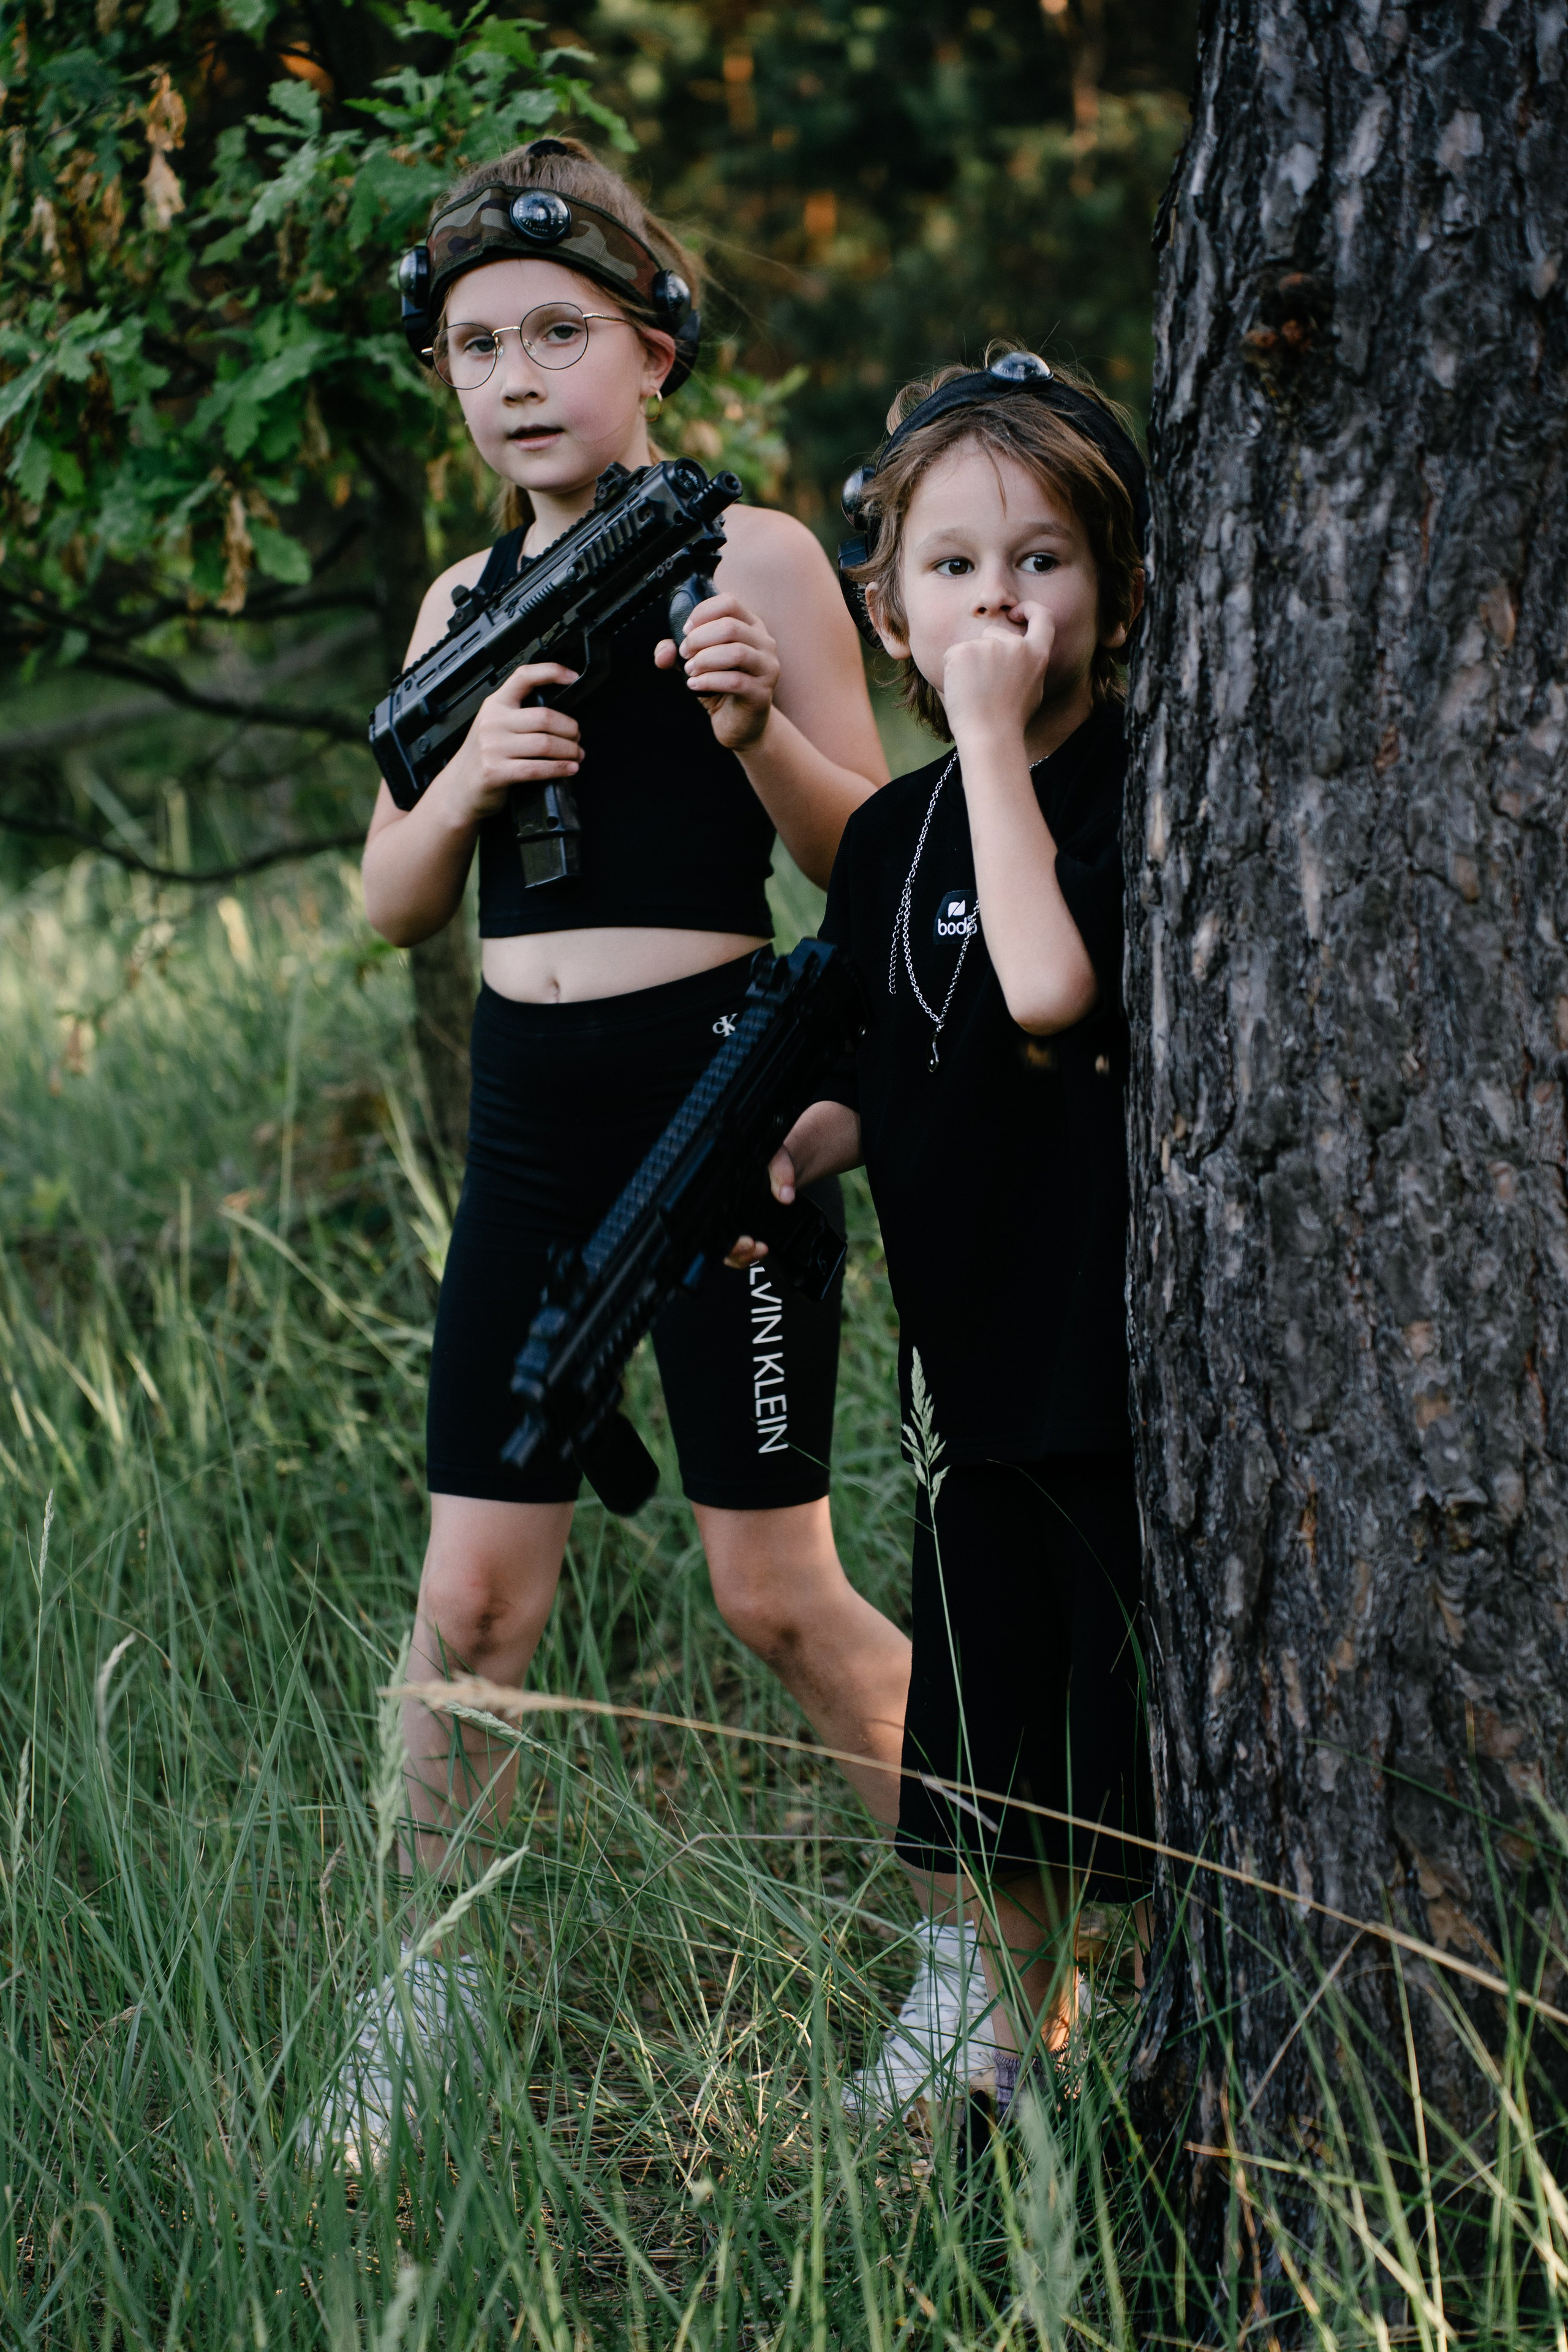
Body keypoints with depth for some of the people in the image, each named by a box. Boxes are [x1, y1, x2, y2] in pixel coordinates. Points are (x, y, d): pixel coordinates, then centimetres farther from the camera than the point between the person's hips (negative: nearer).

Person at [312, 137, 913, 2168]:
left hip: (716, 1085, -5)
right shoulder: (464, 603, 11)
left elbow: (873, 857, -6)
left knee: (775, 1592, 1)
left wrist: (756, 731, -25)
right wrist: (469, 768, -9)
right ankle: (417, 2017, 17)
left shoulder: (750, 556, -5)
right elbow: (392, 909, 10)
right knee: (473, 1596, 4)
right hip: (527, 1109, 5)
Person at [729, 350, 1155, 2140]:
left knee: (1151, 1756, -2)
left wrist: (994, 733, -22)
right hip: (968, 1351, 7)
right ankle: (1024, 2061, 32)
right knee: (986, 1771, 16)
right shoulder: (889, 835, 10)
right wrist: (795, 1147, -1)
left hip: (1128, 1352, -7)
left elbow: (1049, 985, -28)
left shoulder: (1134, 787, -11)